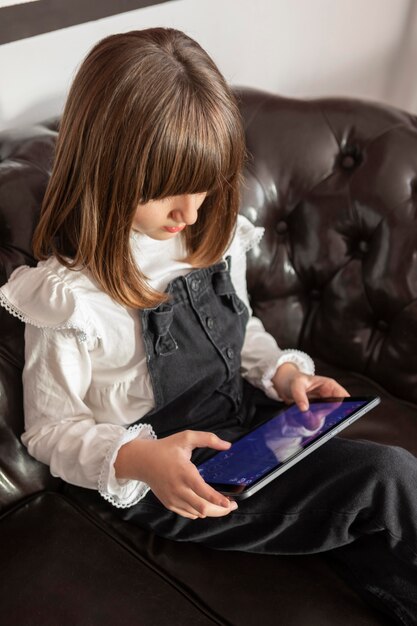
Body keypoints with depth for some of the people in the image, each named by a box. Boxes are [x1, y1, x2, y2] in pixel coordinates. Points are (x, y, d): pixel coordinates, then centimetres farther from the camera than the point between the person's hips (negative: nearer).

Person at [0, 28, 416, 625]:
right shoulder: (66, 296, -21)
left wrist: (283, 372, -5)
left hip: (252, 427, 7)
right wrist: (139, 459, -29)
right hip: (171, 486, -6)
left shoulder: (215, 238, -2)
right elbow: (51, 429, -12)